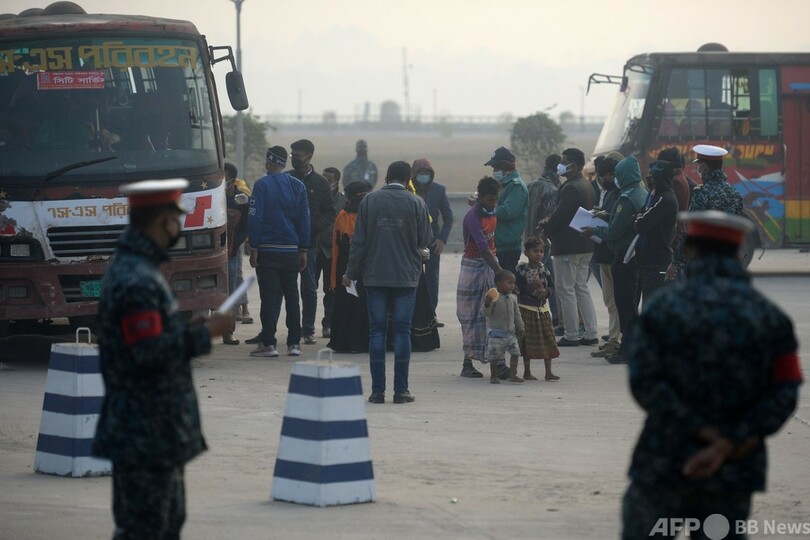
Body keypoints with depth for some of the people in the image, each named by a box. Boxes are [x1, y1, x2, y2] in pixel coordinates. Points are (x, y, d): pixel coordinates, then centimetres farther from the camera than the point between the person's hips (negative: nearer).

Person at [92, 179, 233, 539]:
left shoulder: (138, 269, 12)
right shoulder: (135, 280, -21)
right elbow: (151, 351, -26)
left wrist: (197, 330, 12)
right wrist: (205, 333, -16)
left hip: (158, 428, 11)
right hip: (144, 432, -11)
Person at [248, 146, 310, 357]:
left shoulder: (262, 185, -6)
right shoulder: (298, 186, 7)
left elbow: (255, 217, -9)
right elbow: (304, 219, 8)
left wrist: (254, 248, -5)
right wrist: (303, 250, 12)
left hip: (267, 251, -4)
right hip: (291, 251, 4)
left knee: (269, 296, -2)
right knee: (291, 295, 9)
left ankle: (268, 343, -4)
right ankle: (294, 343, 8)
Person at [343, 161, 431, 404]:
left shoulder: (370, 201, -1)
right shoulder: (416, 203, -3)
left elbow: (359, 241, 0)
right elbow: (425, 240, 1)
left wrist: (351, 272, 7)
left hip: (375, 276, 1)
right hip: (406, 277, -1)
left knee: (377, 331, 4)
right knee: (402, 331, 3)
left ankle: (377, 390, 1)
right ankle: (401, 390, 0)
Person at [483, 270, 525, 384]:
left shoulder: (513, 298, 8)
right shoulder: (492, 297, -12)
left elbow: (516, 314, 17)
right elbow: (486, 313, -17)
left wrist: (520, 328, 18)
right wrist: (487, 303, -35)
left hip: (510, 332, 5)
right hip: (495, 332, -5)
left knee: (515, 353, -4)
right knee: (494, 356, 1)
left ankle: (513, 375, 4)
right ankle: (493, 377, 13)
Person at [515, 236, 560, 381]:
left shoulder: (544, 270, 4)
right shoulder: (522, 270, -9)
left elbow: (551, 286, 4)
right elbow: (519, 289, -15)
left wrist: (545, 291, -16)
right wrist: (532, 286, -26)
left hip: (542, 308, 4)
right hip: (526, 308, -4)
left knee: (547, 340, 4)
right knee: (527, 340, 1)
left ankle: (548, 372, 11)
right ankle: (527, 372, 12)